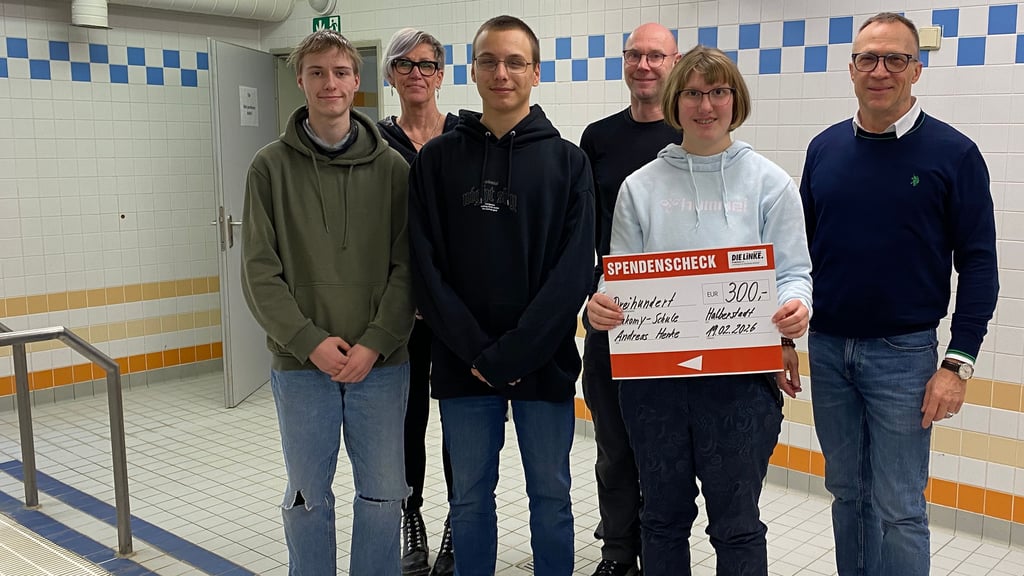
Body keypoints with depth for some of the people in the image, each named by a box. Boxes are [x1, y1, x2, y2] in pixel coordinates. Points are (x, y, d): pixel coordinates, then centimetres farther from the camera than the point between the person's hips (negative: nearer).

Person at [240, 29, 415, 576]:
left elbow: (406, 266, -2)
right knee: (308, 496, 12)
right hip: (300, 363, 0)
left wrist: (374, 344, -12)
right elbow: (259, 270, -4)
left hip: (381, 362, 1)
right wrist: (310, 342, -13)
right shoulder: (271, 166, 0)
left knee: (382, 493, 10)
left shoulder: (392, 167, 1)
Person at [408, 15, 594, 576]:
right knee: (469, 497, 13)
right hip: (461, 364, 1)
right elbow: (427, 267, -2)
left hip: (543, 362, -1)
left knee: (550, 496, 11)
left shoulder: (567, 161, 0)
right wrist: (476, 351, -12)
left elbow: (573, 272, -8)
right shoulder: (436, 159, 3)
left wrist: (512, 354, -15)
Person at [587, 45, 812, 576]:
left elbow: (793, 272, 0)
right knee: (663, 517, 16)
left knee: (736, 525, 8)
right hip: (653, 375, 2)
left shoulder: (769, 183, 2)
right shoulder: (641, 186, 6)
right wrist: (600, 305, -16)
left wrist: (795, 308, -22)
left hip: (740, 378, -2)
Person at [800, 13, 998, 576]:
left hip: (903, 354, -3)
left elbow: (977, 263, -6)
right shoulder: (824, 148, 5)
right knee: (847, 493, 15)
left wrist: (958, 362, -11)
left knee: (898, 508, 3)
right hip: (826, 349, 4)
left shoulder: (953, 153, -6)